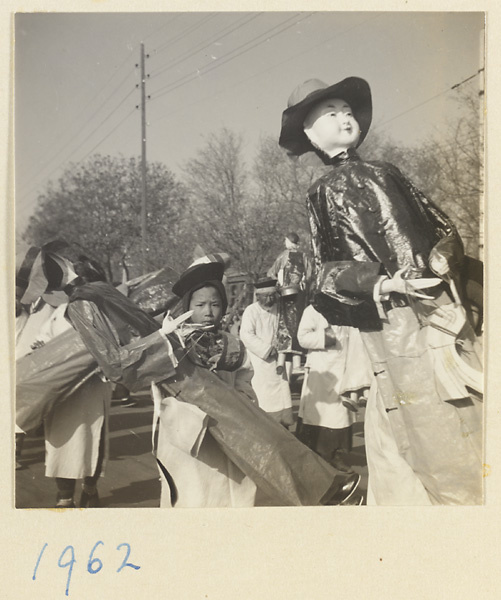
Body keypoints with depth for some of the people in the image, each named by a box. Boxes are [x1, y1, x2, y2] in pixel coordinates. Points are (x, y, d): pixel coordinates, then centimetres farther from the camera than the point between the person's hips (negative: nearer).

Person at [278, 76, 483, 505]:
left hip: (434, 310, 2)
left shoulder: (385, 172, 16)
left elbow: (442, 227, 16)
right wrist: (382, 283, -17)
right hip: (391, 327, -2)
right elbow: (329, 271, 0)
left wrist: (439, 263, -6)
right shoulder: (323, 195, 9)